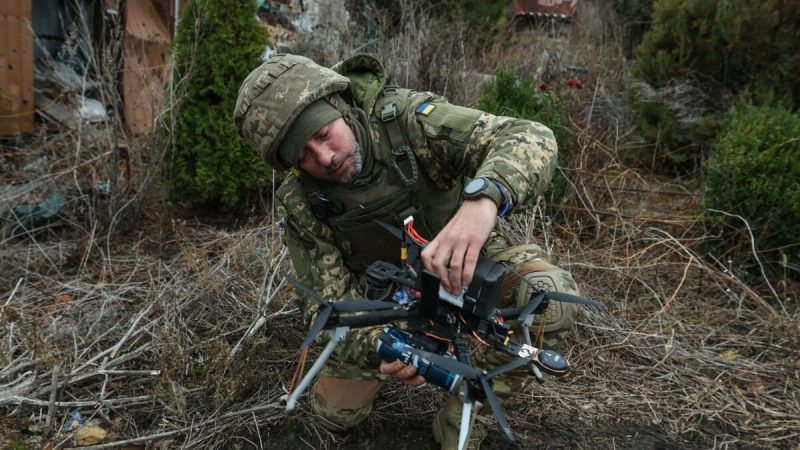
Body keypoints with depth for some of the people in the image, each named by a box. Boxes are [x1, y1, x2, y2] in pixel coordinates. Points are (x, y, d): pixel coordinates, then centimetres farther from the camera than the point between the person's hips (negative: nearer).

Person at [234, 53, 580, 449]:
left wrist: (482, 199, -59)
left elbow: (531, 139, -37)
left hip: (467, 267, -2)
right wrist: (381, 348, -42)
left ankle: (463, 417, -11)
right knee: (337, 412, 5)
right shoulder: (301, 205, -20)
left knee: (550, 295, -32)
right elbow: (332, 300, -19)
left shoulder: (405, 117, -29)